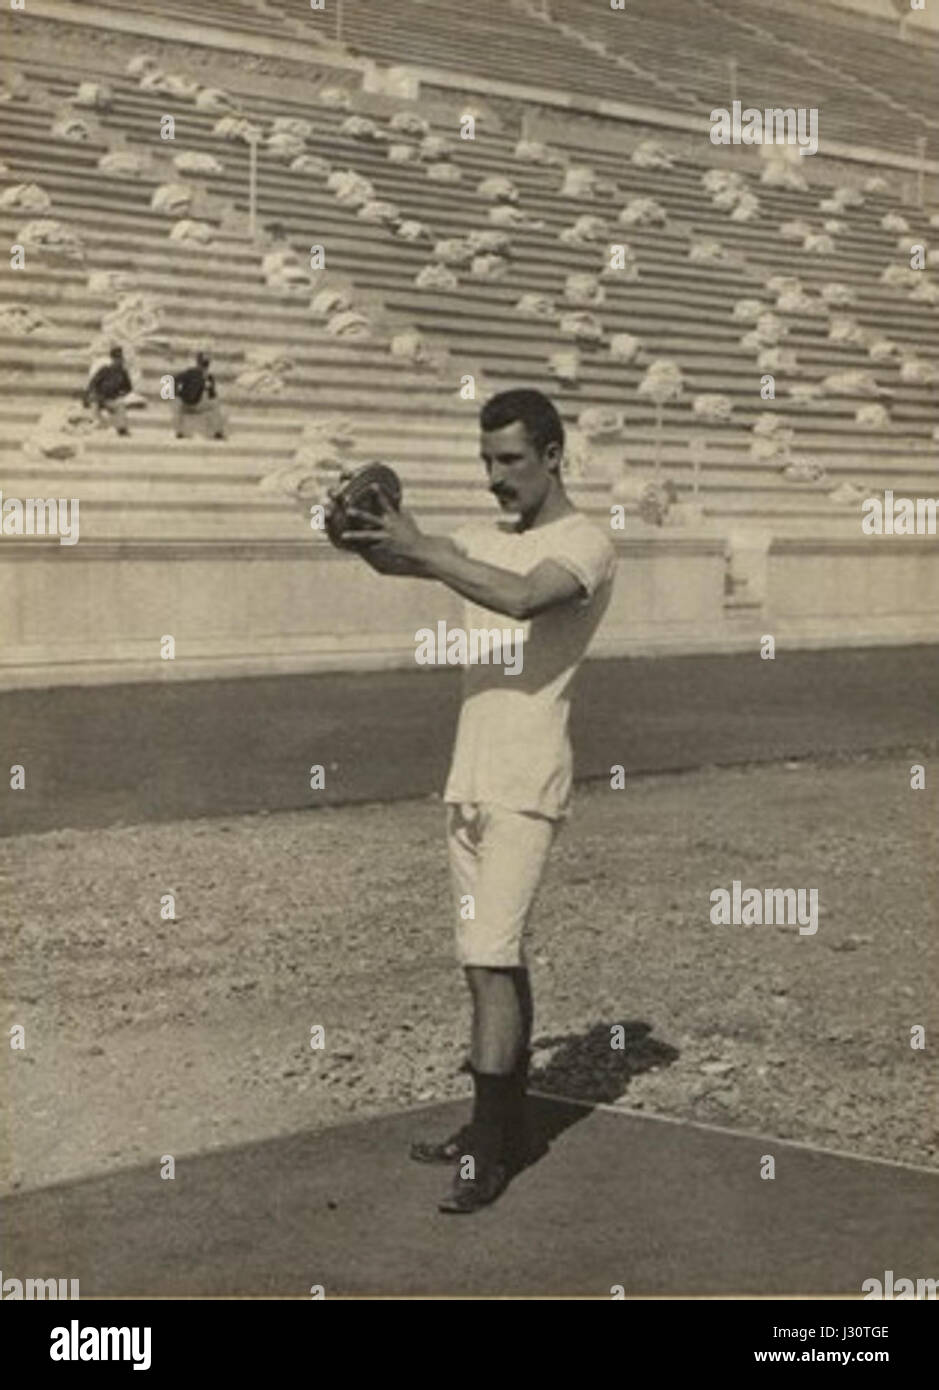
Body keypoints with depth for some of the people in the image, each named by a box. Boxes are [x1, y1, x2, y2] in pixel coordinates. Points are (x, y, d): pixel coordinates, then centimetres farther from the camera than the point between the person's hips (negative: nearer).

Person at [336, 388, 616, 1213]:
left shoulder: (584, 544, -8)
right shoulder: (490, 539, 17)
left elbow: (523, 598, -27)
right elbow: (397, 562, 11)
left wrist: (419, 546, -28)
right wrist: (366, 532, -12)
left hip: (526, 785, -7)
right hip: (471, 777, 8)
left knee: (491, 960, -12)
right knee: (498, 960, 12)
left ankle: (490, 1155, -8)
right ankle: (502, 1129, 20)